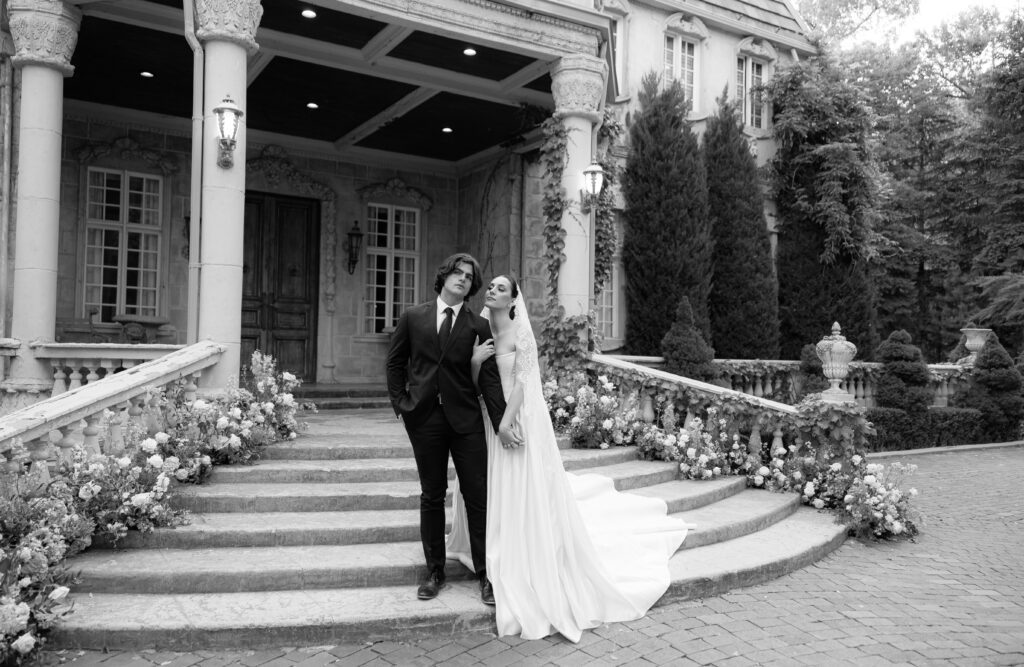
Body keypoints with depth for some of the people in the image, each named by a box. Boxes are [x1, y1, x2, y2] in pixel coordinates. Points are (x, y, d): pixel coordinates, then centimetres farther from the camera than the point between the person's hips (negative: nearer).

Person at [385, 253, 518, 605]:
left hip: (466, 419, -1)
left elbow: (490, 378, -2)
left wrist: (503, 424, -9)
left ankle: (486, 575, 13)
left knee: (478, 496, 1)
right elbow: (395, 362, 13)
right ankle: (434, 572, 22)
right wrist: (400, 402, 3)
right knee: (432, 496, 10)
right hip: (424, 418, 1)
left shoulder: (479, 326, 2)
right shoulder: (413, 317, 6)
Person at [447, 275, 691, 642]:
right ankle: (495, 556, 32)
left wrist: (506, 423, -22)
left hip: (518, 421, -5)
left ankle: (535, 575, 9)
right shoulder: (481, 334, 7)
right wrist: (475, 359, -15)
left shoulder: (520, 333, -8)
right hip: (487, 423, 6)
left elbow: (521, 381, -14)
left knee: (524, 495, -2)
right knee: (490, 492, 13)